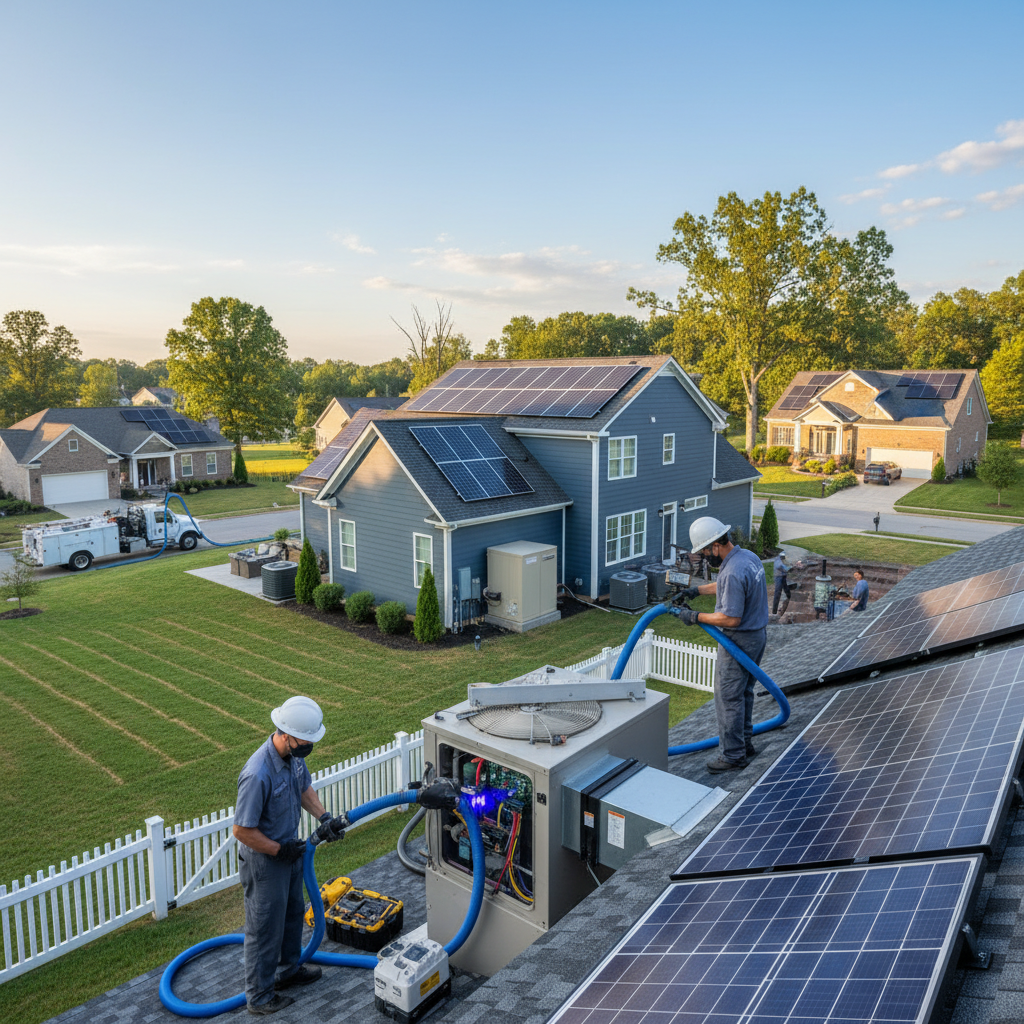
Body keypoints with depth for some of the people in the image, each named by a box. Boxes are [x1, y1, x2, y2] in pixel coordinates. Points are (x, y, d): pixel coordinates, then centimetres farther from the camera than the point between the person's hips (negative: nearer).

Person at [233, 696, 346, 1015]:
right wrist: (280, 850, -18)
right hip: (264, 860, -8)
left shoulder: (294, 753, -11)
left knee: (293, 913, 27)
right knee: (265, 928, 11)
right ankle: (259, 997, 32)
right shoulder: (258, 775, -37)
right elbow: (242, 830, -28)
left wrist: (323, 817, -5)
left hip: (290, 850, 8)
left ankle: (290, 968, 49)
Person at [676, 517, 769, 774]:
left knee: (728, 697, 1)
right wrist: (697, 590, 19)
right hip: (757, 634, 10)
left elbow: (731, 618, -28)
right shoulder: (749, 556, 3)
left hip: (739, 641, -10)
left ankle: (733, 755, 11)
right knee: (743, 693, 21)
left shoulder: (733, 573, -29)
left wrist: (696, 617, -19)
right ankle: (745, 744, 33)